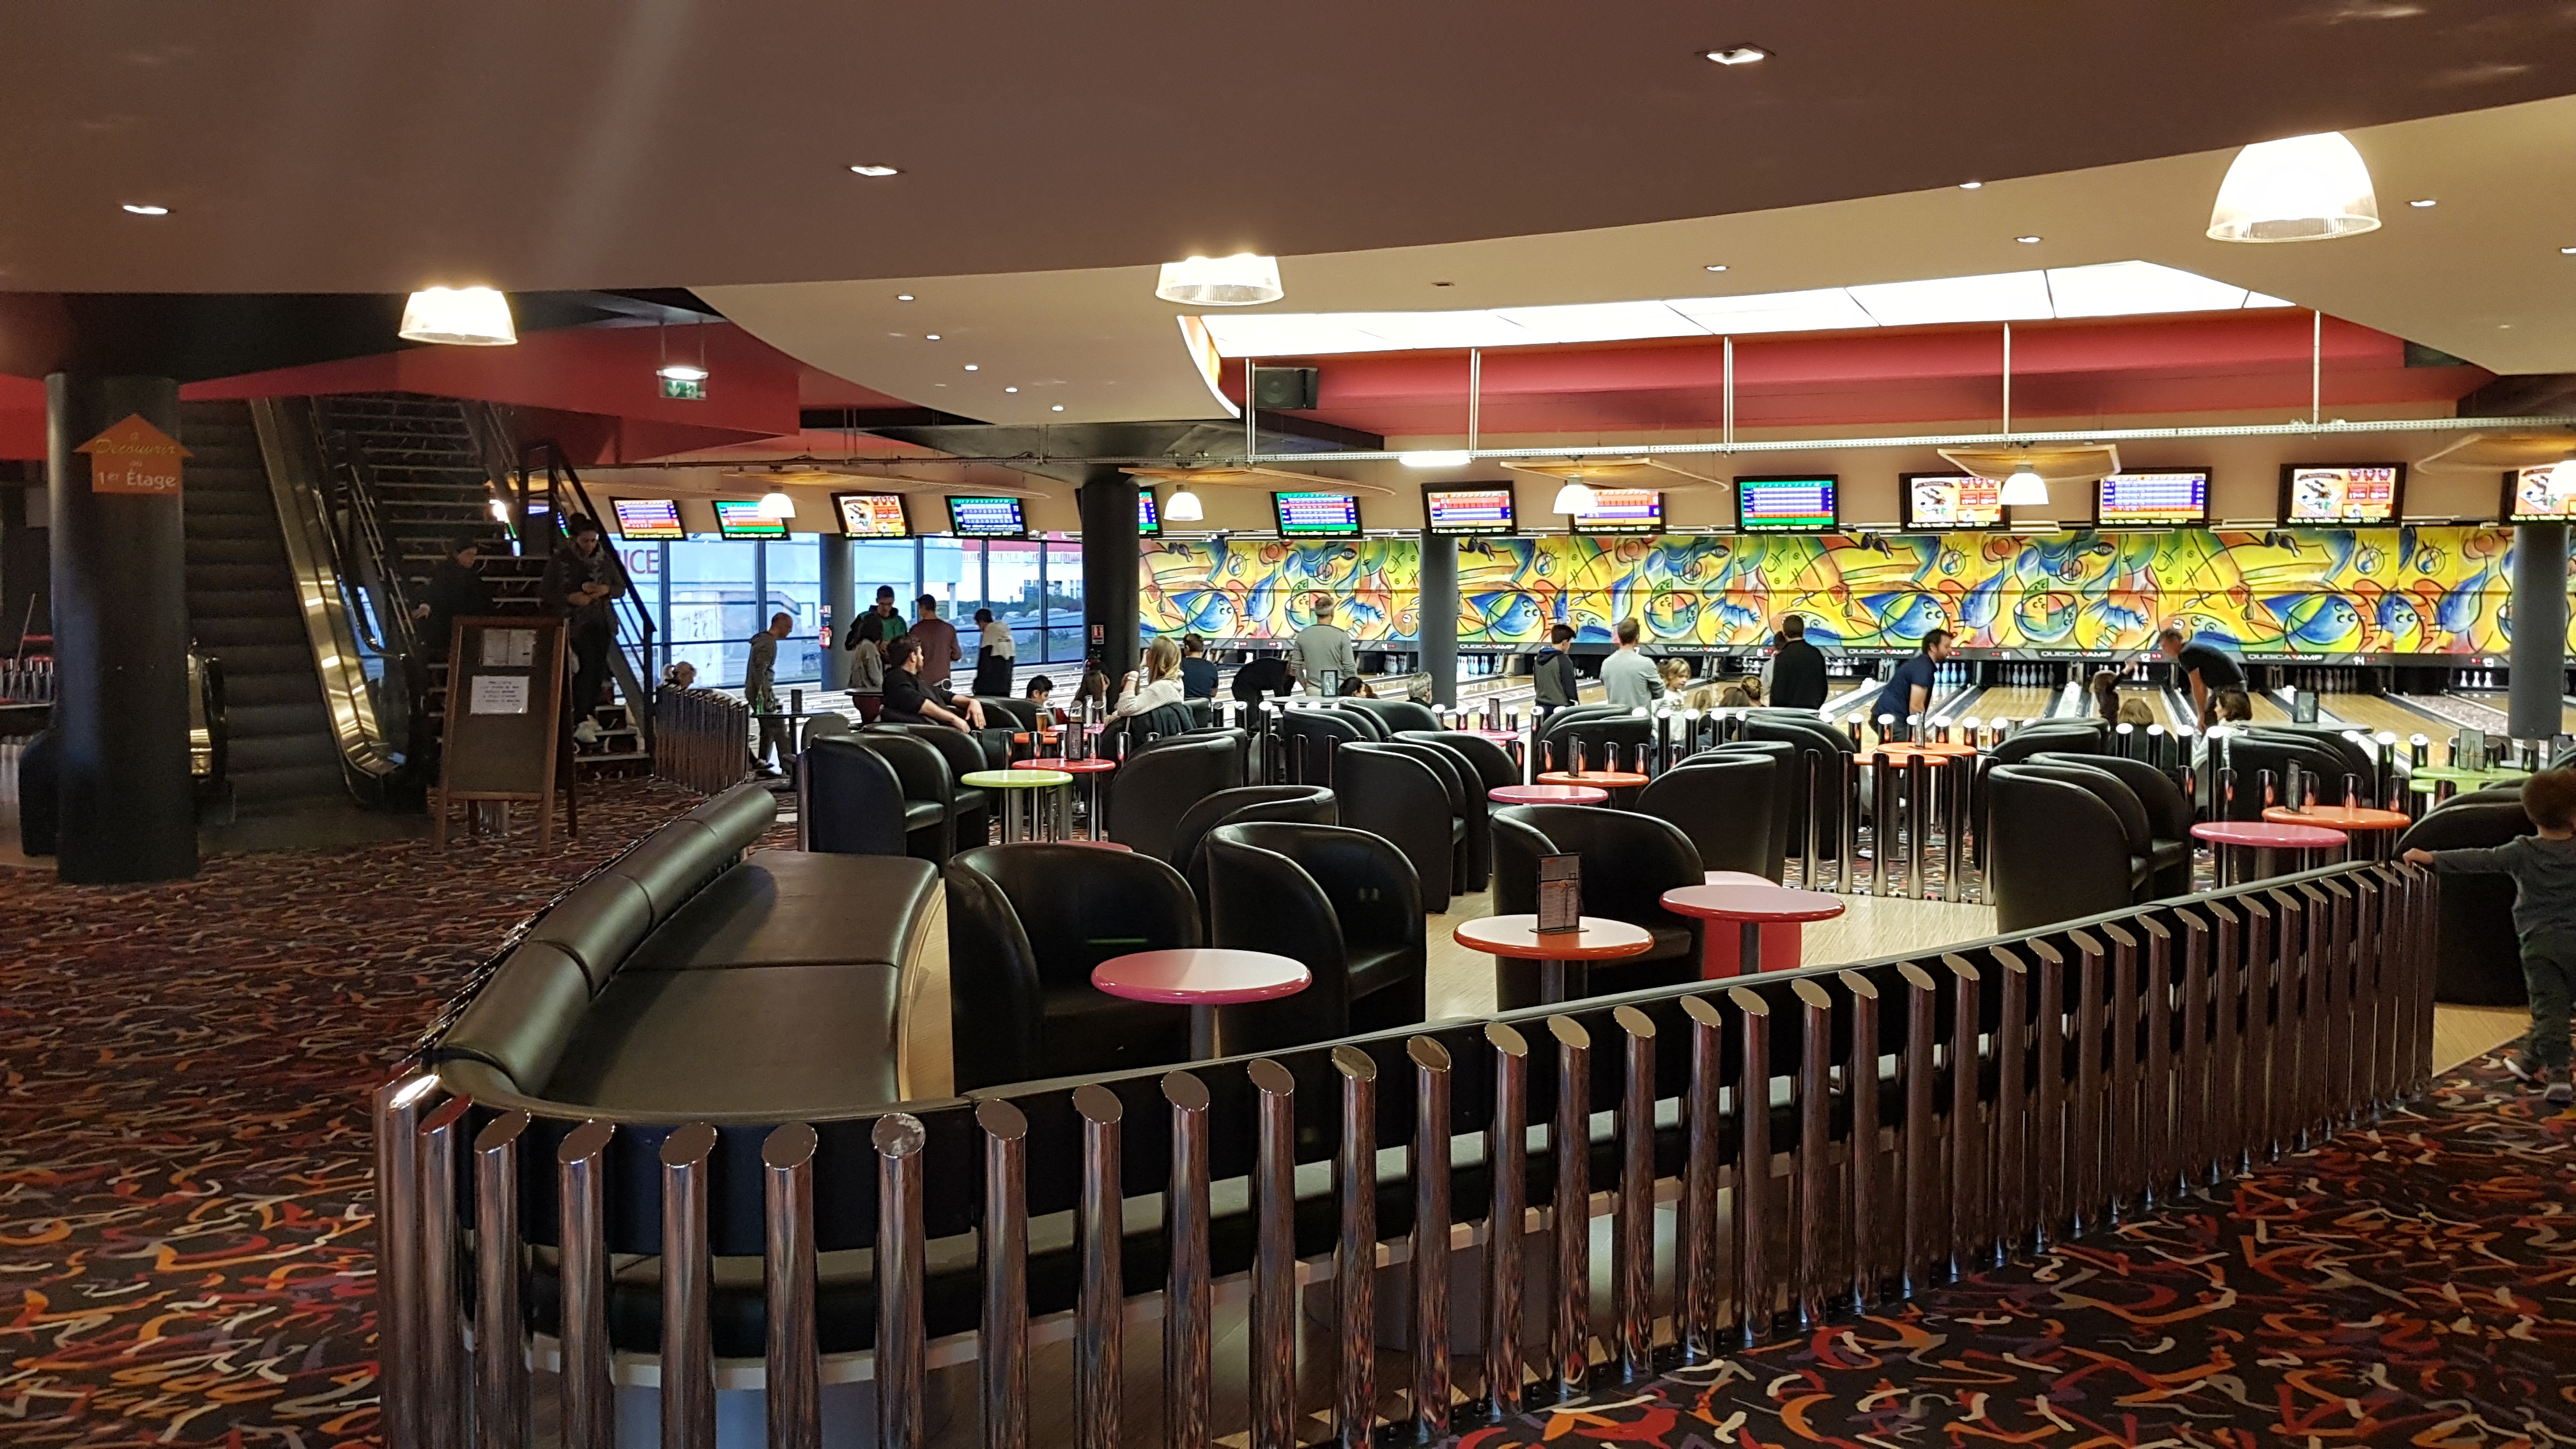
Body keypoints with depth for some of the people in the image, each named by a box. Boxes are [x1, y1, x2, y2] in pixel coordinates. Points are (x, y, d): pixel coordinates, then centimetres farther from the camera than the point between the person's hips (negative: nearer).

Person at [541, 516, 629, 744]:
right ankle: (581, 721, -22)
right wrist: (570, 598, -18)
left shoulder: (605, 559, 7)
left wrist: (606, 590, -9)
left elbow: (621, 587, 14)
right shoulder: (559, 561, -4)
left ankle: (589, 713, 24)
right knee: (586, 665, -19)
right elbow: (544, 591, -2)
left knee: (598, 668, 7)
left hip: (602, 622, 5)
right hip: (575, 621, -5)